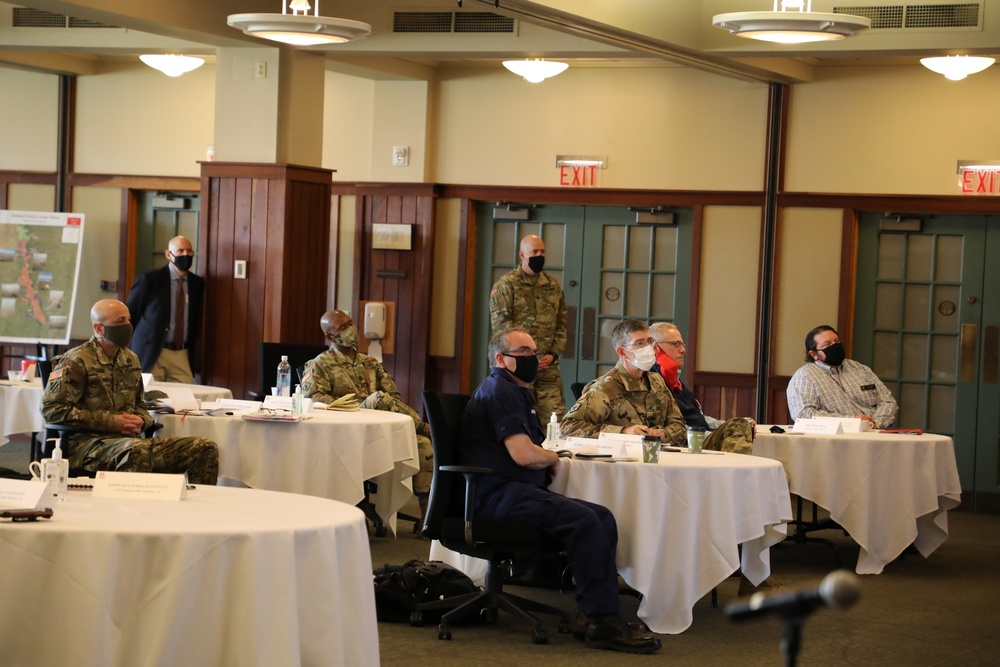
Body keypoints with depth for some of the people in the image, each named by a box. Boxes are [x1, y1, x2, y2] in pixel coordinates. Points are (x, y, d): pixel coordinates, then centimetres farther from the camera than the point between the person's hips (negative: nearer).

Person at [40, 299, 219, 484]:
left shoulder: (130, 359, 20)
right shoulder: (77, 361, -4)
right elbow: (52, 408, -11)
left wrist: (140, 420, 5)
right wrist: (110, 422, -14)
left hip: (129, 439, 7)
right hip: (86, 441, -7)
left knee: (206, 449, -7)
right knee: (137, 451, -42)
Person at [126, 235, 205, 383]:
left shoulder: (197, 283, 8)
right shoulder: (150, 280, -5)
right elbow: (130, 315, 1)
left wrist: (193, 353, 9)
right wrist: (127, 354, 2)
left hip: (183, 356, 4)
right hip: (151, 353, -4)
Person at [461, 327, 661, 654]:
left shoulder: (516, 391, 26)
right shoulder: (501, 391, -9)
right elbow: (523, 454, -19)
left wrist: (547, 457, 7)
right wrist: (553, 458, 3)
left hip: (519, 491, 10)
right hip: (498, 494, -10)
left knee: (603, 517, -8)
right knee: (585, 520, -27)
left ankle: (591, 615, -12)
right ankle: (603, 622, -26)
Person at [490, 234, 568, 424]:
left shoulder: (553, 286, 15)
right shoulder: (506, 285, -1)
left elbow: (561, 323, 15)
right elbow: (500, 325, -8)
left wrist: (553, 354, -1)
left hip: (548, 366, 4)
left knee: (554, 416, -3)